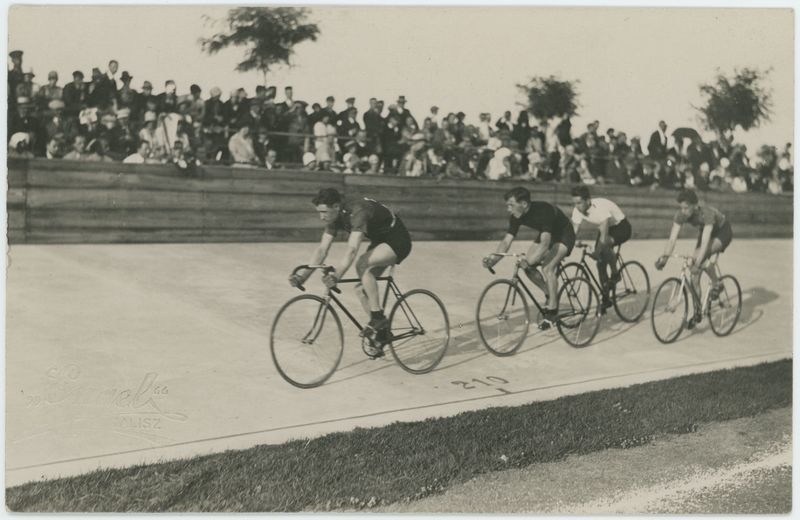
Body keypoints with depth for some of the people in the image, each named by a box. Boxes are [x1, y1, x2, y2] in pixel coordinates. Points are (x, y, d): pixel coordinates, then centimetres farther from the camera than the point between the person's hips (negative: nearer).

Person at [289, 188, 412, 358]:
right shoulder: (334, 219, -7)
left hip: (398, 241, -9)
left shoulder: (358, 212, -32)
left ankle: (378, 318, -22)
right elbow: (322, 249, -7)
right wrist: (303, 275, -17)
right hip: (380, 241, 9)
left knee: (362, 264, -31)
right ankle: (380, 333, 12)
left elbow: (352, 249, -43)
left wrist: (336, 275, -53)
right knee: (361, 289, -1)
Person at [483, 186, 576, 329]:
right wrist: (494, 258, -34)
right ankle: (550, 295, 11)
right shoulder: (516, 217, -16)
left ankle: (552, 311, -15)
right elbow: (506, 241, -17)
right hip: (544, 236, 7)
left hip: (563, 236, -7)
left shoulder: (543, 211, -37)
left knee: (547, 268, -26)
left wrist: (529, 261, -56)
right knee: (527, 267, -10)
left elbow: (545, 243, -45)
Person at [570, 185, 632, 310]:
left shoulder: (601, 207, -36)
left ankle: (615, 274, -12)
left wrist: (596, 253, -42)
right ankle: (605, 298, 6)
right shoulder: (578, 210, -17)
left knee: (604, 245, -36)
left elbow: (603, 235, -38)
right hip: (605, 228, 6)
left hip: (621, 227, -6)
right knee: (600, 263, -6)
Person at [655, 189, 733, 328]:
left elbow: (705, 241, -46)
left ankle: (715, 285, -11)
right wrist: (664, 257, -41)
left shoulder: (707, 213, -39)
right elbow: (672, 239, -26)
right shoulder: (681, 215, -24)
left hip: (723, 232, -6)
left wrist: (698, 262, -57)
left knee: (704, 254, -36)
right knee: (695, 271, -7)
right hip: (705, 232, 6)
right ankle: (697, 312, 3)